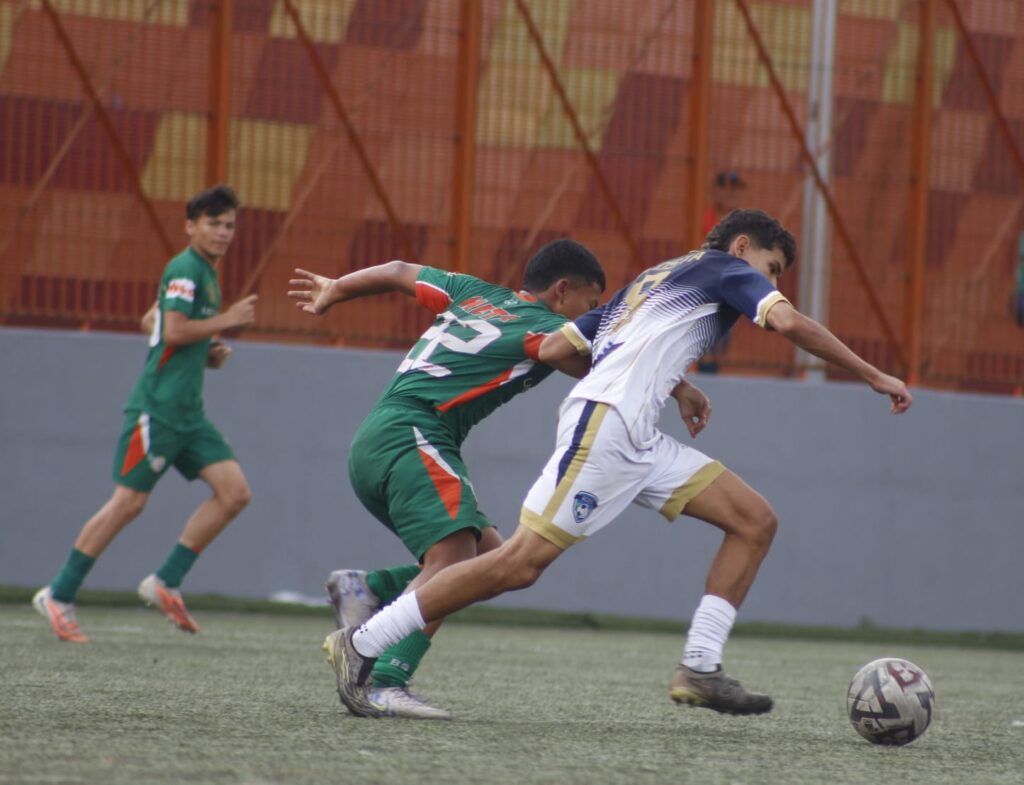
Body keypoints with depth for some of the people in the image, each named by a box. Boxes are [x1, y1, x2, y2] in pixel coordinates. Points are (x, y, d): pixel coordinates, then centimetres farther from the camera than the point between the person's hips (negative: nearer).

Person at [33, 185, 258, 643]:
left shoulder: (205, 274, 18)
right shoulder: (185, 269, -10)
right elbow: (173, 330, -21)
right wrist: (226, 321, -13)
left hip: (188, 413, 9)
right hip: (157, 407, -9)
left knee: (235, 493, -2)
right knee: (128, 502, -8)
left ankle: (165, 584, 1)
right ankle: (58, 596, 2)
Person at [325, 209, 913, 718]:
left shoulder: (649, 284, 31)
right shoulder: (723, 268, 9)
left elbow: (555, 349, 23)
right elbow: (788, 322, -9)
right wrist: (873, 376, -3)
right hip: (606, 422, -9)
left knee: (756, 521, 4)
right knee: (522, 562, -12)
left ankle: (700, 668, -2)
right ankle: (361, 645, -6)